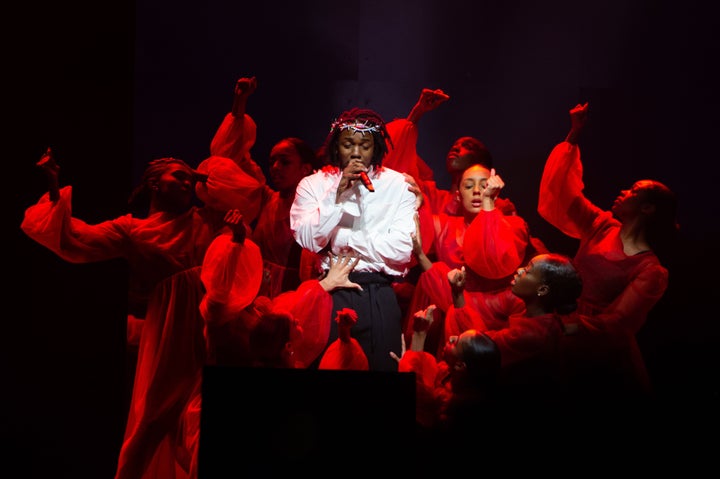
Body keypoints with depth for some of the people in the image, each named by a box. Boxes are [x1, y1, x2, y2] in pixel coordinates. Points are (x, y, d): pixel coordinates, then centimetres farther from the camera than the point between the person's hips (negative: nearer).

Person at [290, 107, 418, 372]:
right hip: (328, 293, 0)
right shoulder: (313, 184, 5)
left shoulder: (397, 185, 2)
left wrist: (344, 239, -5)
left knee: (381, 365, 3)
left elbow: (401, 250, -8)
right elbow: (307, 240, -10)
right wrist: (337, 193, -14)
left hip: (378, 297, 0)